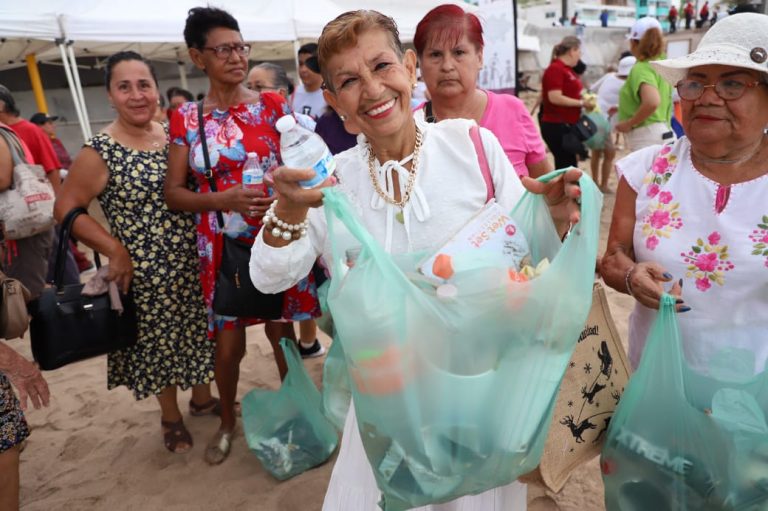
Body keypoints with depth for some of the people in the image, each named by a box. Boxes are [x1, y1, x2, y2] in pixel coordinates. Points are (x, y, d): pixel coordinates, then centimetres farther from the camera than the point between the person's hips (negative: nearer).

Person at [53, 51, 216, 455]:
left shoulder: (174, 135, 2)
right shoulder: (100, 152, -12)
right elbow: (66, 208, -9)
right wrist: (115, 251, -15)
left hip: (193, 259, 5)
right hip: (144, 270, -4)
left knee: (198, 330, 17)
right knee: (159, 340, 11)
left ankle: (202, 397, 42)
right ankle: (170, 417, 34)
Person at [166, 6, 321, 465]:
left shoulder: (272, 105, 1)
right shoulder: (187, 119, 1)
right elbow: (174, 192, -1)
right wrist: (225, 199, -19)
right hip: (223, 247, 1)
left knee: (281, 331, 10)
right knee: (229, 343, 8)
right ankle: (228, 423, 36)